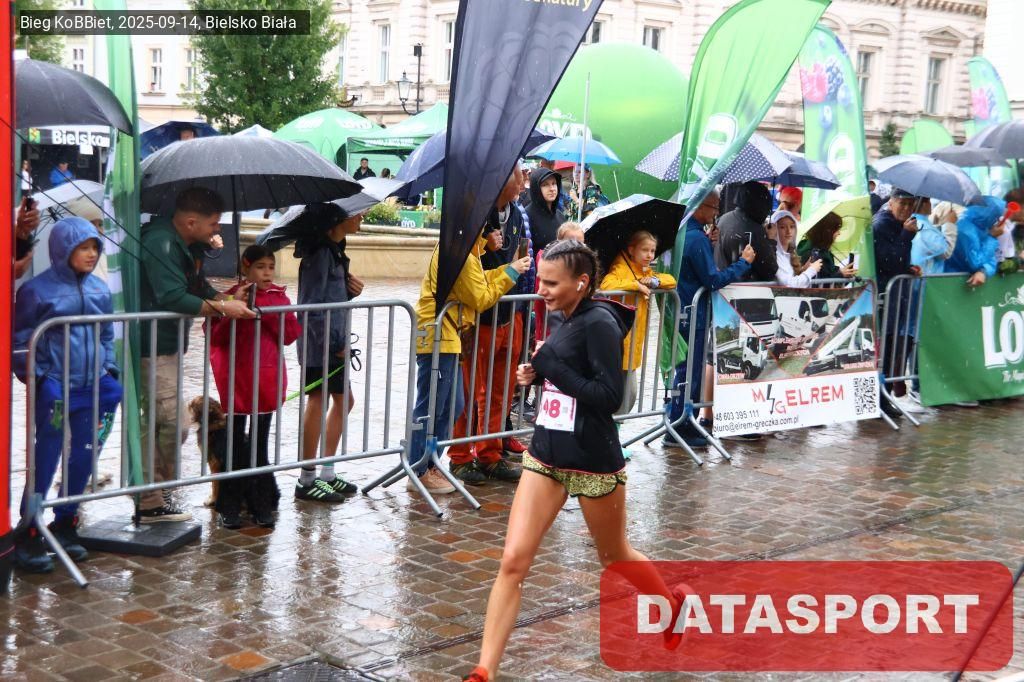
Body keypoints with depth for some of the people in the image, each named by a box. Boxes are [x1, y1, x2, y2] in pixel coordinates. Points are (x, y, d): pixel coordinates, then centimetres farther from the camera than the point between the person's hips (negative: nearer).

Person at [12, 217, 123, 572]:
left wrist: (109, 370, 9)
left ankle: (65, 524, 26)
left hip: (92, 388, 6)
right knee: (45, 462, -3)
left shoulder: (99, 289, 8)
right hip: (55, 391, -5)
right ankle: (27, 535, 7)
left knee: (83, 460, 10)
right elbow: (21, 340, -4)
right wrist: (36, 378, -11)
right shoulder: (38, 289, -8)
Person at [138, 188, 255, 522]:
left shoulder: (188, 245, 12)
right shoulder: (161, 243, -20)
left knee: (156, 424, 17)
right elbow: (172, 298, -28)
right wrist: (221, 309, -22)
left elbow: (199, 287, 20)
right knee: (173, 424, -10)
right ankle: (150, 501, 1)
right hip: (153, 347, -11)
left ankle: (151, 498, 27)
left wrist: (228, 299, 0)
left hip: (168, 344, 11)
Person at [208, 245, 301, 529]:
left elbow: (291, 334, -2)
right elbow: (216, 337, -8)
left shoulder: (278, 296, 5)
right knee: (235, 446, 5)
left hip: (267, 380, 3)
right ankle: (230, 507, 13)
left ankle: (261, 505, 18)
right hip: (236, 380, -2)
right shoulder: (232, 296, -4)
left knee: (260, 444, 11)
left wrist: (269, 311, -14)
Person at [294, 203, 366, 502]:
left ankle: (327, 473, 23)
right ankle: (307, 481, 4)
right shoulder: (320, 253, -15)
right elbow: (312, 305, -19)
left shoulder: (334, 250, 15)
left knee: (343, 400, 14)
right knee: (318, 402, -5)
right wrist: (332, 344, -18)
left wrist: (351, 290, 1)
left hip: (334, 342, 10)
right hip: (319, 343, -10)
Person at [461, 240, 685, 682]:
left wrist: (552, 367, -21)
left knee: (615, 556, 17)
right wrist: (539, 375, 1)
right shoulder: (569, 321, 7)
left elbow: (609, 396, -23)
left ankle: (674, 605, 47)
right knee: (513, 561, -3)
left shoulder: (600, 323, -17)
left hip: (593, 462, -7)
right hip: (546, 456, 7)